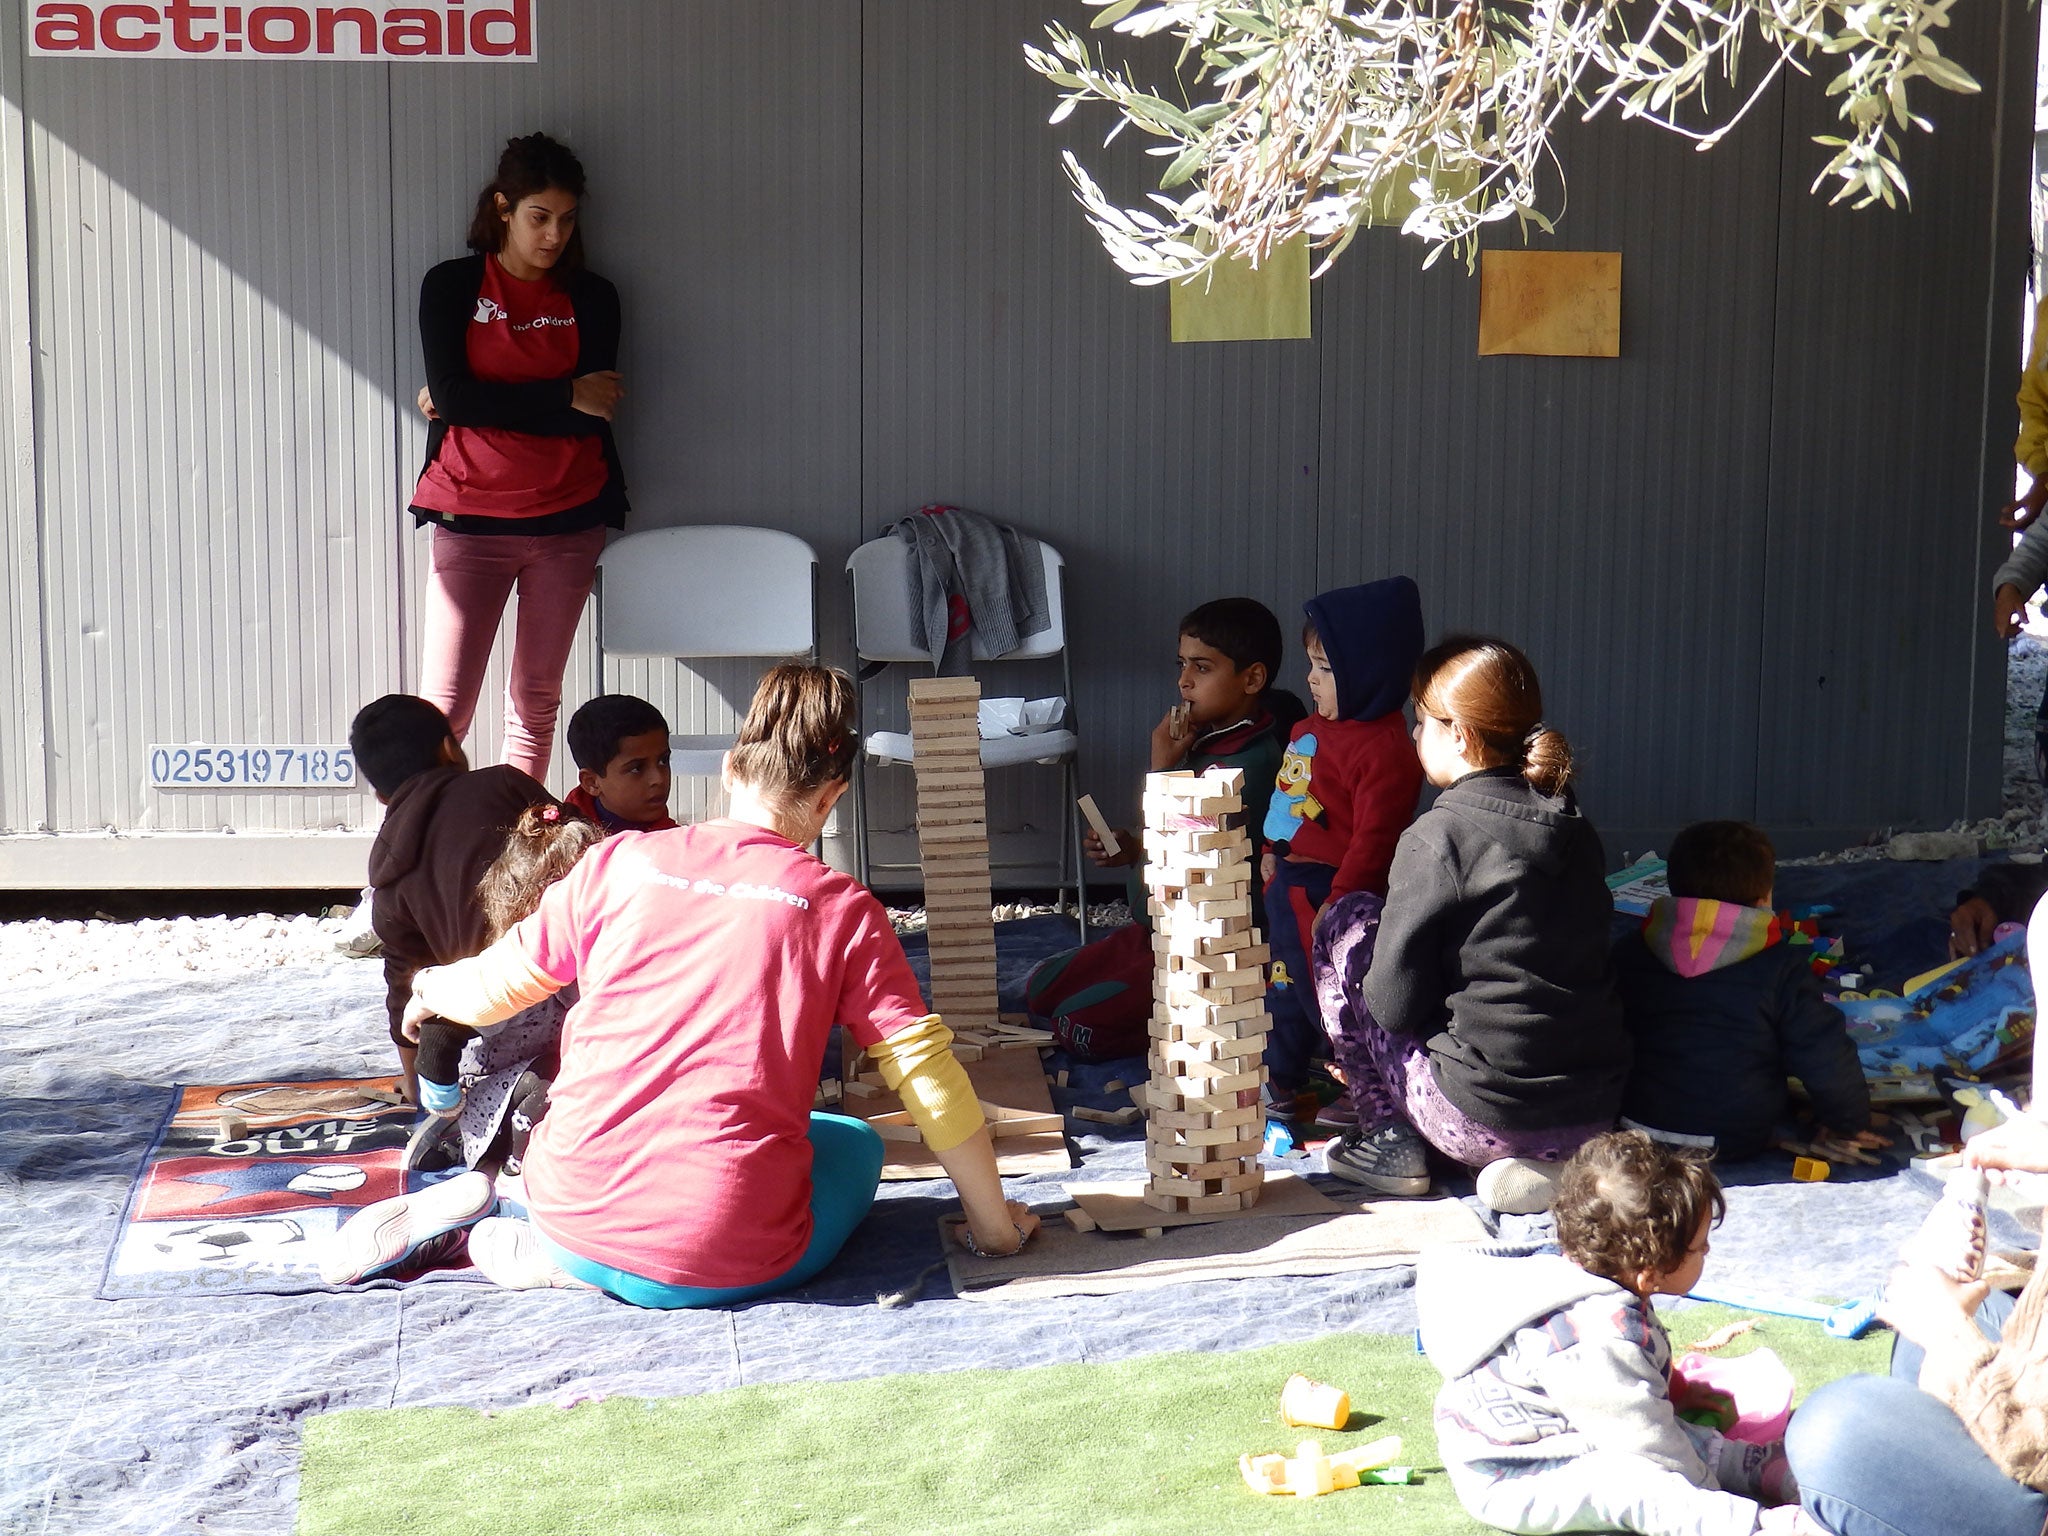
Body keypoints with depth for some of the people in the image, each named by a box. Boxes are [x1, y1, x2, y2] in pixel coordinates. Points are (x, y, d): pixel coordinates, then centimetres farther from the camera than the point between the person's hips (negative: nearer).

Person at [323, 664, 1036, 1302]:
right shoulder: (843, 910, -2)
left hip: (577, 1223, 5)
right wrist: (994, 1225, 11)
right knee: (856, 1143, 26)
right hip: (729, 1267, -5)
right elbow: (928, 1073, -2)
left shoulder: (617, 861, 4)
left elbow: (495, 985, 16)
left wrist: (430, 988, 40)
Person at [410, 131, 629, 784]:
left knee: (537, 698, 7)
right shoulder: (451, 286, 4)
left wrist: (480, 404, -8)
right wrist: (566, 397, -10)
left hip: (567, 521, 2)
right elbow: (450, 393, -10)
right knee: (445, 706, -8)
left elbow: (593, 414, -5)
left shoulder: (591, 298, 8)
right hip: (471, 519, -2)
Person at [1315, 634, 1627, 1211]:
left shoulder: (1437, 837, -13)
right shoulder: (1575, 826, 6)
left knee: (1344, 924, 9)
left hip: (1487, 1120, -7)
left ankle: (1390, 1138, 10)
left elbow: (1393, 1005, -11)